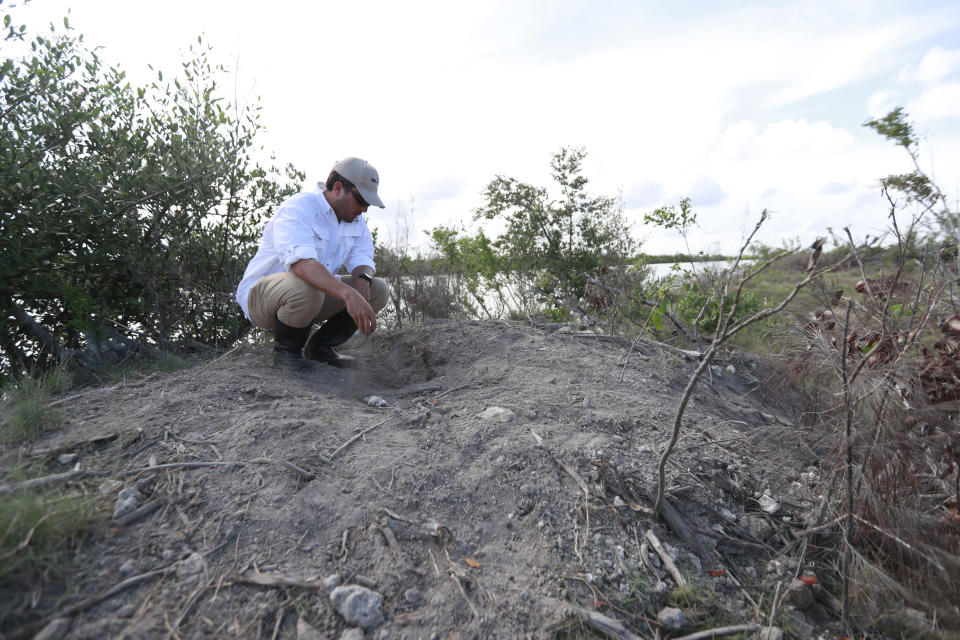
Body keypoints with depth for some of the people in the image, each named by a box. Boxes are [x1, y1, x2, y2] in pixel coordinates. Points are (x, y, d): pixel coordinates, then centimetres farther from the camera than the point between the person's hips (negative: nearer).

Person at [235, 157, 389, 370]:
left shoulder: (355, 218, 4)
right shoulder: (298, 209, -22)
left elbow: (362, 258, 0)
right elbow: (300, 262, -40)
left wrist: (363, 279, -26)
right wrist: (348, 294, -54)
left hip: (318, 293, 7)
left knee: (379, 290, -7)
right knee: (306, 288, -41)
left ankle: (320, 346, 5)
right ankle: (285, 350, -10)